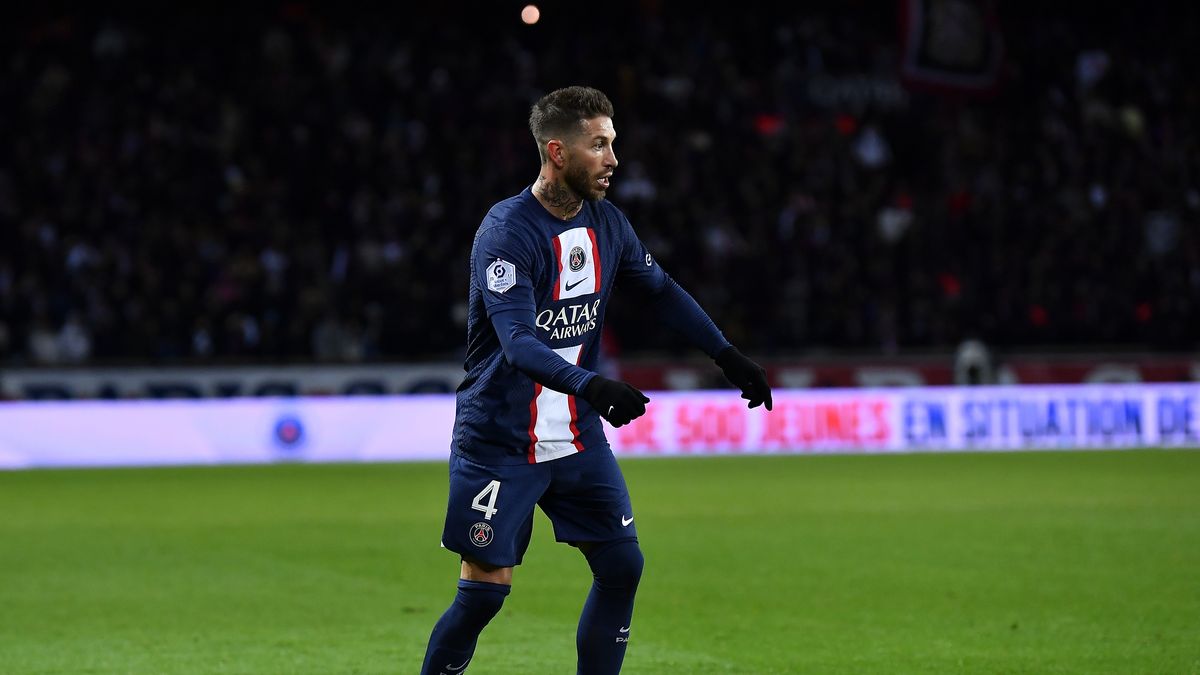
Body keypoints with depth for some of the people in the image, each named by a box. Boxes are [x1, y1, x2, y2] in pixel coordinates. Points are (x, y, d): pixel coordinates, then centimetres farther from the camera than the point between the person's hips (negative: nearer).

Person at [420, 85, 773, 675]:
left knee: (622, 567, 3)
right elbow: (518, 344, -30)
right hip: (499, 442, -7)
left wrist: (727, 356, 11)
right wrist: (591, 387, -45)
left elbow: (660, 291, 19)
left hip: (578, 437, 7)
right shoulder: (506, 233, -19)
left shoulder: (605, 223, 3)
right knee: (485, 589, -7)